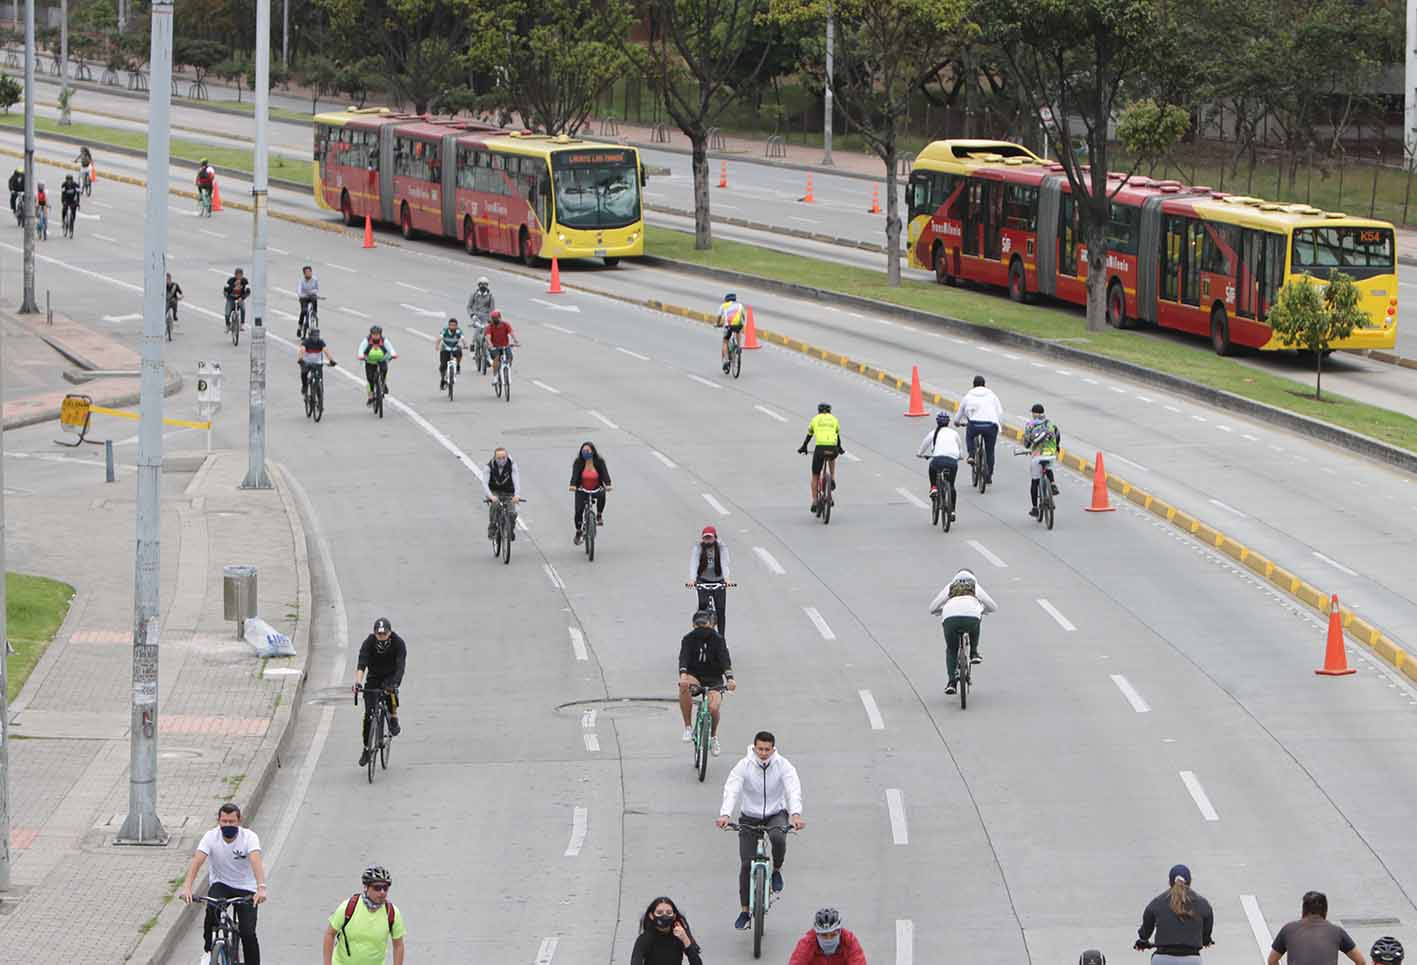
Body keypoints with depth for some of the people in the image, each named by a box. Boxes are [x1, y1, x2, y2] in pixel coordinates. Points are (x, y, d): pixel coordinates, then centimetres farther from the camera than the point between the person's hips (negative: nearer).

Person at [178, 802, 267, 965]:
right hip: (220, 884, 1)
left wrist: (261, 888, -52)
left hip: (245, 887, -1)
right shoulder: (211, 837, -15)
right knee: (212, 910, -31)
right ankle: (209, 951, -9)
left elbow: (256, 861, -35)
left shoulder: (249, 837, -19)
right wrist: (187, 887, -44)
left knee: (248, 933, -13)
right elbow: (197, 861, -27)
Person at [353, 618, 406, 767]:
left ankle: (394, 720, -14)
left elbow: (400, 665, -31)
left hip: (390, 676, -1)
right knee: (368, 713, -6)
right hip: (373, 677, 1)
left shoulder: (398, 643, -22)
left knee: (390, 690, -37)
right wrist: (358, 682, -48)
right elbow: (361, 664, -32)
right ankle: (366, 749, 6)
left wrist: (395, 683, -48)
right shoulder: (368, 642, -20)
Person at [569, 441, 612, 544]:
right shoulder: (578, 462, -10)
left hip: (596, 489, 0)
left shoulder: (599, 462, -9)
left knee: (602, 495, -32)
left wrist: (608, 485, -38)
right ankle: (578, 533, 8)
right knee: (578, 511, -14)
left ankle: (599, 516, -4)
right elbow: (574, 474, -21)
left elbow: (605, 474, -19)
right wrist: (572, 485, -40)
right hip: (582, 490, 0)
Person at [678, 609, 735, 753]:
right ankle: (688, 727, -22)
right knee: (684, 687, -36)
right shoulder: (689, 639, -6)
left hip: (714, 679, 0)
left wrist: (729, 678, -39)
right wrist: (683, 675, -44)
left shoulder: (717, 639, -6)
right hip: (694, 676, 0)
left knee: (713, 708, -25)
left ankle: (714, 737, 10)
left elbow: (725, 659, -20)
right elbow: (684, 657, -22)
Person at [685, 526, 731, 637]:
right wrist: (692, 579, -39)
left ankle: (721, 636, 9)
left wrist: (726, 579, -39)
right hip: (703, 581, -1)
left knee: (720, 609, -1)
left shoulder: (721, 548, -9)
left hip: (718, 581, 1)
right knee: (703, 603, -20)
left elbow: (724, 564, -21)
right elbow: (693, 564, -22)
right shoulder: (697, 548, -10)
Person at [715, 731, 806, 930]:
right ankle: (745, 910, 7)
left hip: (776, 814, -1)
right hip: (750, 817, 1)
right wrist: (724, 814, -45)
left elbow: (793, 790, -26)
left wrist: (796, 814, -46)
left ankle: (777, 870, -3)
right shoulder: (744, 766, -15)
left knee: (778, 837, -35)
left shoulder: (783, 765, -14)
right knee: (746, 864, -6)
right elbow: (731, 790, -27)